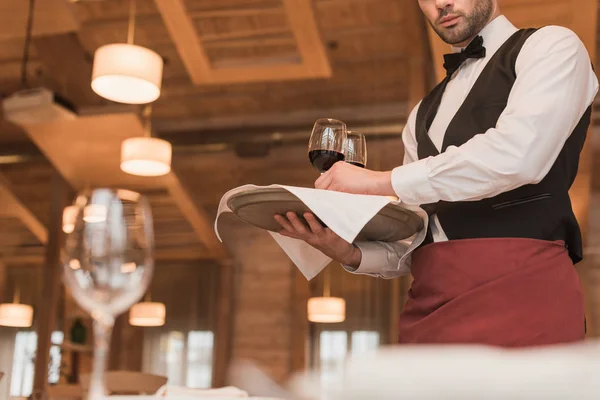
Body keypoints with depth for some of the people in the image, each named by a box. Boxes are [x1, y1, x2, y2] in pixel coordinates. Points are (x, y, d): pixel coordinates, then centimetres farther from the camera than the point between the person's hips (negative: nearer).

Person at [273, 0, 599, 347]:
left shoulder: (551, 47, 6)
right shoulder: (425, 115, 24)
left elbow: (517, 155, -14)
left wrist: (381, 182, -10)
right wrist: (350, 253, -2)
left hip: (519, 291, -5)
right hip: (430, 303, 6)